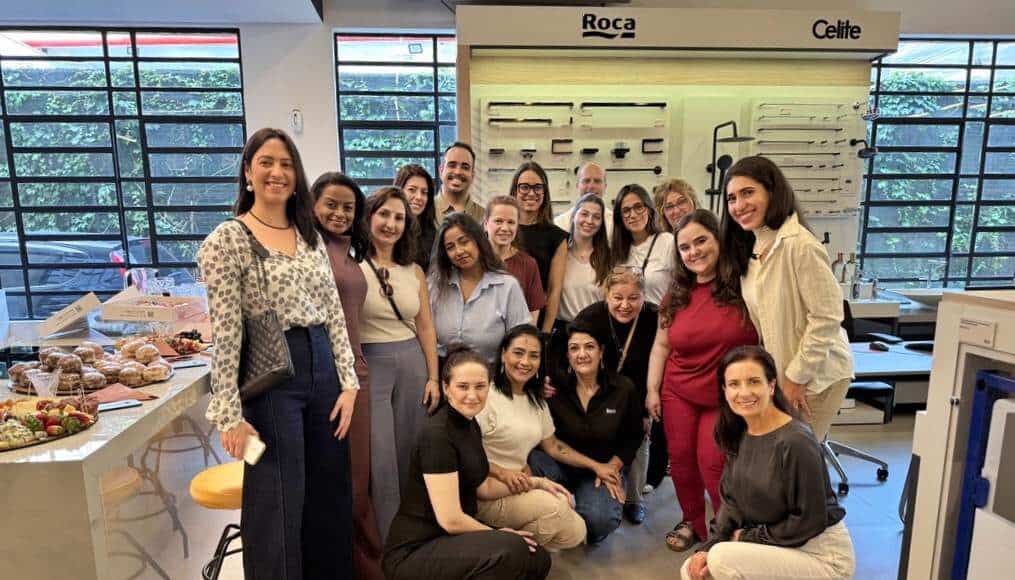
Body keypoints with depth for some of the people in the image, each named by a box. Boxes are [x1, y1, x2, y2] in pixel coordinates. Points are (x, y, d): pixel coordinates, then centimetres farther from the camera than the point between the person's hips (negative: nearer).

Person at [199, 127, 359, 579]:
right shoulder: (226, 240, -8)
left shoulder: (310, 236, 9)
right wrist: (229, 415, -12)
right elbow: (225, 335, -11)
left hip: (323, 368, 6)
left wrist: (348, 382, 3)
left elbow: (335, 313, 8)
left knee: (331, 498, 16)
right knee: (279, 506, 7)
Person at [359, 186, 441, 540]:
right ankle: (386, 541, 19)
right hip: (368, 365, -4)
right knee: (380, 457, 1)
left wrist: (433, 377, 8)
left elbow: (426, 328, 11)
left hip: (412, 363, 5)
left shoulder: (414, 271, 9)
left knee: (410, 453, 13)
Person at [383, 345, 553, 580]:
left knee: (538, 560, 3)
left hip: (450, 540, 9)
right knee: (510, 550, -28)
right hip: (413, 552, -9)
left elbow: (483, 487, 16)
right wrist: (497, 536, -9)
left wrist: (536, 482, 13)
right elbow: (450, 520, -24)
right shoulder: (437, 435, -23)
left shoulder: (470, 425, 5)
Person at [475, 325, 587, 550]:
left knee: (575, 533, -7)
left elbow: (552, 445, 17)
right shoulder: (486, 396, -15)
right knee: (554, 506, -27)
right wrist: (502, 473, -28)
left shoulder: (536, 401, 12)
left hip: (519, 487, 8)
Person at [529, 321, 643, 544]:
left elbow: (634, 436, 4)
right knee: (534, 459, -33)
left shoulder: (623, 388, -7)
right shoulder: (556, 389, -10)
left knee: (598, 520, -29)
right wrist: (594, 465, -14)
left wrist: (612, 466, -9)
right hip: (562, 465, 0)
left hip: (607, 468, 0)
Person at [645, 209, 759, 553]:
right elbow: (661, 345, 7)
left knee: (713, 463, -2)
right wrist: (652, 389, 4)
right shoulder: (677, 294, 3)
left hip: (728, 397, -4)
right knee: (681, 460, 8)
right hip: (677, 393, 4)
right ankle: (692, 522, 31)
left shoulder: (745, 285, -12)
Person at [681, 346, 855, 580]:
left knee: (723, 559, -25)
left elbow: (809, 522, -20)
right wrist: (709, 547, -8)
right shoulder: (739, 434, -2)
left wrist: (747, 537, -12)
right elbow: (732, 501, 4)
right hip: (778, 547, 7)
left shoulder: (796, 442, -25)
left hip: (823, 555, -7)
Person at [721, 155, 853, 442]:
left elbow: (826, 317, -21)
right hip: (776, 375, 7)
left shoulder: (800, 244, -21)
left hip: (816, 375, -7)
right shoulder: (750, 249, 4)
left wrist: (797, 377, -16)